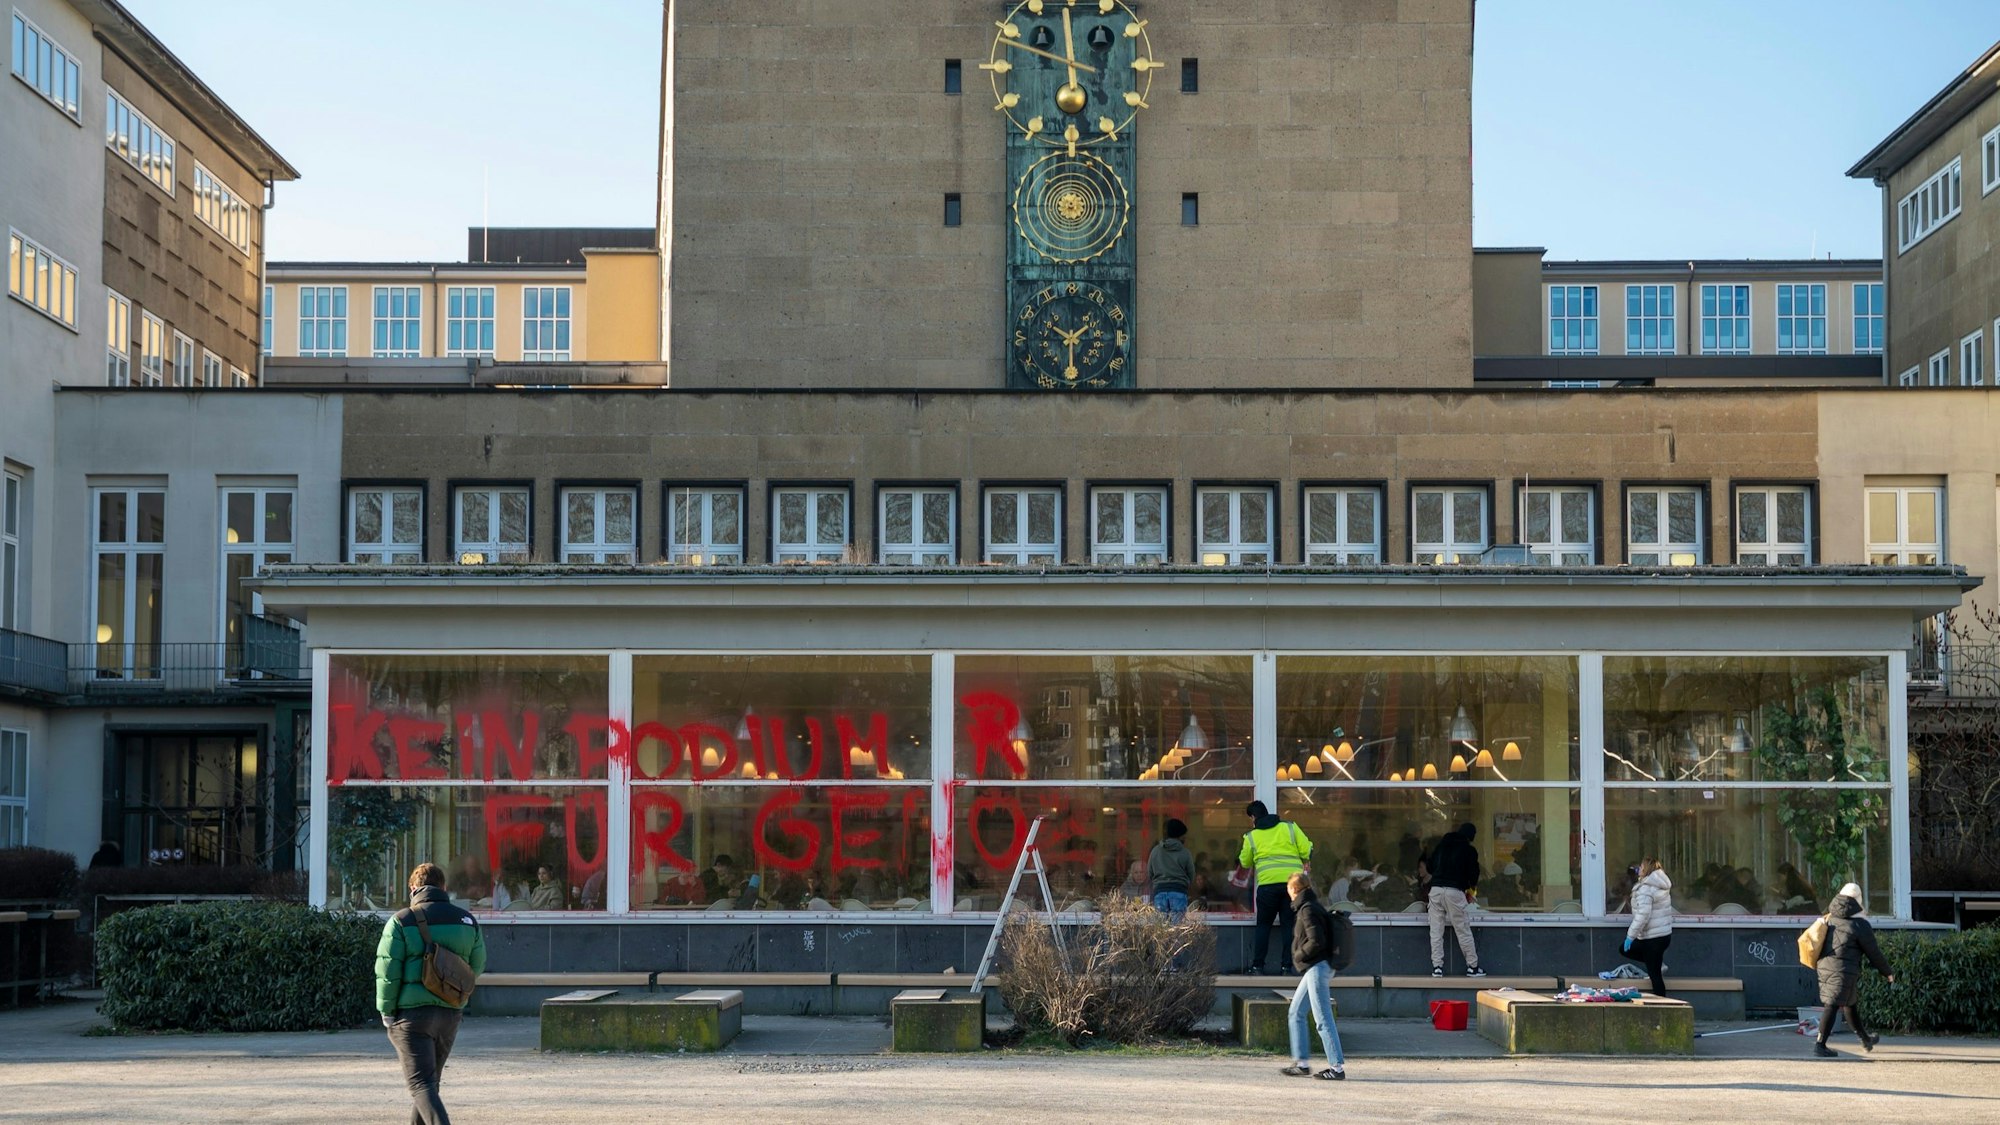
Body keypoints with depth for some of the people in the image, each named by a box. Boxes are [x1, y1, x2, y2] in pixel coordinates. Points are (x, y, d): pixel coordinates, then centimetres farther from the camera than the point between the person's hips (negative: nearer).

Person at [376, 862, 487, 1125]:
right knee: (430, 1080, 19)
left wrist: (386, 1010, 0)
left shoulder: (401, 921, -7)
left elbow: (387, 971, -9)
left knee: (421, 1083, -7)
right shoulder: (467, 921, 6)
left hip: (411, 1013, -5)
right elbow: (477, 967, 10)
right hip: (451, 1014, 5)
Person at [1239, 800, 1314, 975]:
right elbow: (1307, 850, 2)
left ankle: (1257, 967, 5)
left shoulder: (1251, 836, 9)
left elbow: (1245, 862, 15)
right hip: (1293, 881, 1)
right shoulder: (1290, 827, 10)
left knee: (1263, 925, 11)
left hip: (1267, 883, -1)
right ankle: (1287, 967, 4)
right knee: (1290, 925, 8)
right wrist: (1305, 863, 22)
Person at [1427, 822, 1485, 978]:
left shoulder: (1442, 844, 19)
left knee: (1436, 931, 3)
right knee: (1463, 930, 3)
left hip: (1435, 889, 4)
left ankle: (1437, 966, -1)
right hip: (1454, 891, -4)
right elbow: (1473, 872, 5)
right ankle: (1472, 966, 7)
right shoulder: (1469, 850, 5)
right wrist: (1472, 887, 25)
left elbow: (1431, 866, 22)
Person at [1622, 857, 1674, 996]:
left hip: (1653, 937, -9)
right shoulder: (1661, 886, 9)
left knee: (1654, 973, -2)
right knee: (1626, 949, 20)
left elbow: (1643, 915, -26)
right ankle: (1658, 962, 15)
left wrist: (1630, 936, -22)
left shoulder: (1645, 889, -19)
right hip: (1665, 934, 9)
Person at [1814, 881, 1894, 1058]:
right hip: (1843, 970, -7)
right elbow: (1873, 952, -1)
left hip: (1824, 966, 7)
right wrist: (1887, 972, 11)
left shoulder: (1830, 919, 11)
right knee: (1833, 1005, -11)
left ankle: (1866, 1040, 37)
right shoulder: (1860, 924, -7)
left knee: (1849, 1004, 21)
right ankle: (1820, 1044, -18)